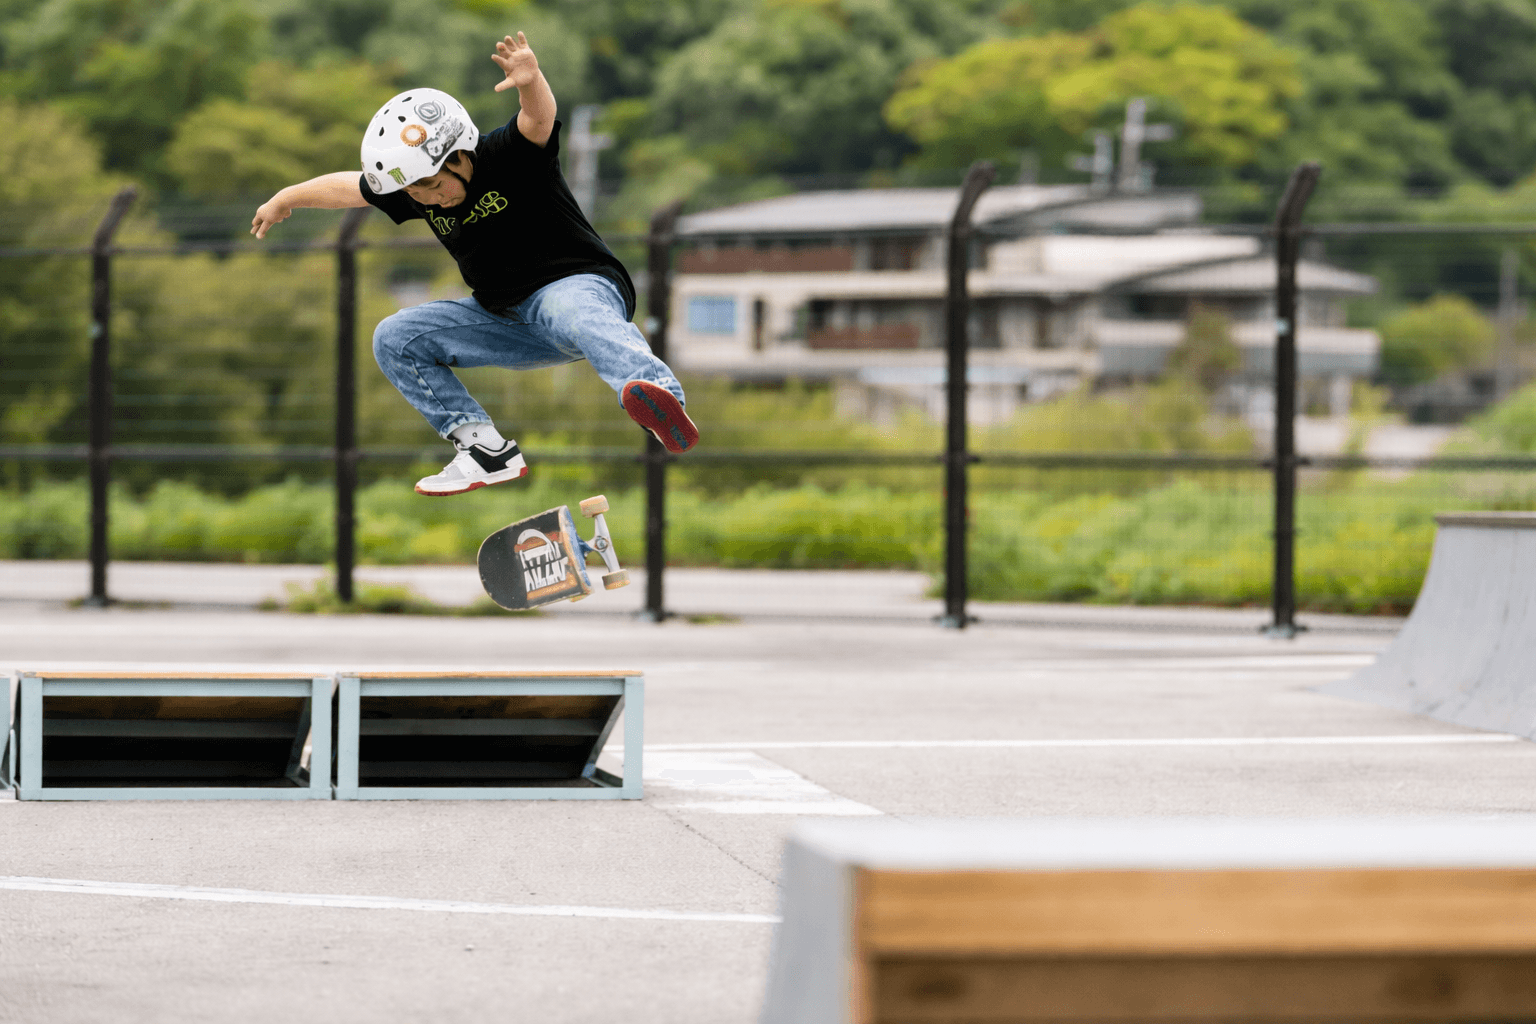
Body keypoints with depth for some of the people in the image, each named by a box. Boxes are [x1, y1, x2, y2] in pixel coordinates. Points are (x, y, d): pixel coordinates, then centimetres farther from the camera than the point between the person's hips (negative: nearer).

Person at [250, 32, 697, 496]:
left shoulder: (509, 156, -18)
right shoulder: (417, 185, 2)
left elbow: (538, 119, -41)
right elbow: (348, 187, 19)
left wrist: (530, 82, -64)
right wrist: (285, 199, 34)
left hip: (580, 283, -8)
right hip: (506, 321, 8)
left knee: (575, 314, -44)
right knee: (394, 339, 2)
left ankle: (659, 392, -74)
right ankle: (486, 450, -7)